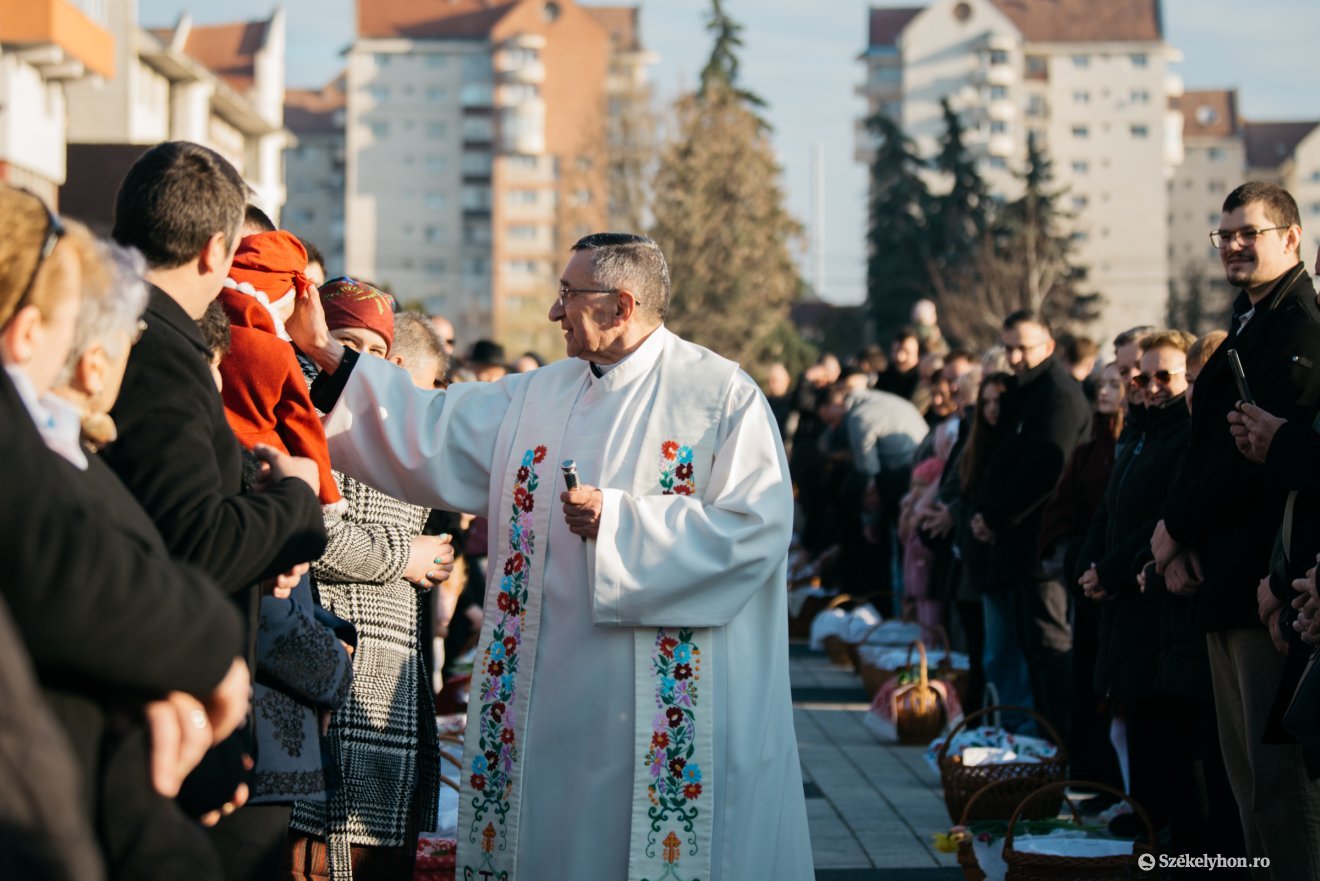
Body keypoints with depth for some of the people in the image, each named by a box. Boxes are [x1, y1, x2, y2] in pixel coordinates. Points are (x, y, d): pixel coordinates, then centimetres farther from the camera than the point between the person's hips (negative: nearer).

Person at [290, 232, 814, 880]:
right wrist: (330, 356, 6)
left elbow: (756, 525, -14)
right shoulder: (536, 398, 13)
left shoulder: (720, 394, -4)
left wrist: (620, 521, -16)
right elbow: (431, 437, 12)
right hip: (550, 695, 5)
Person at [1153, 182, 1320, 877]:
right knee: (1246, 768, 12)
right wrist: (1180, 539, 4)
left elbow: (1262, 453, -19)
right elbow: (1208, 446, 19)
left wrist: (1179, 529, -10)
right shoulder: (1245, 330, 21)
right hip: (1223, 581, 10)